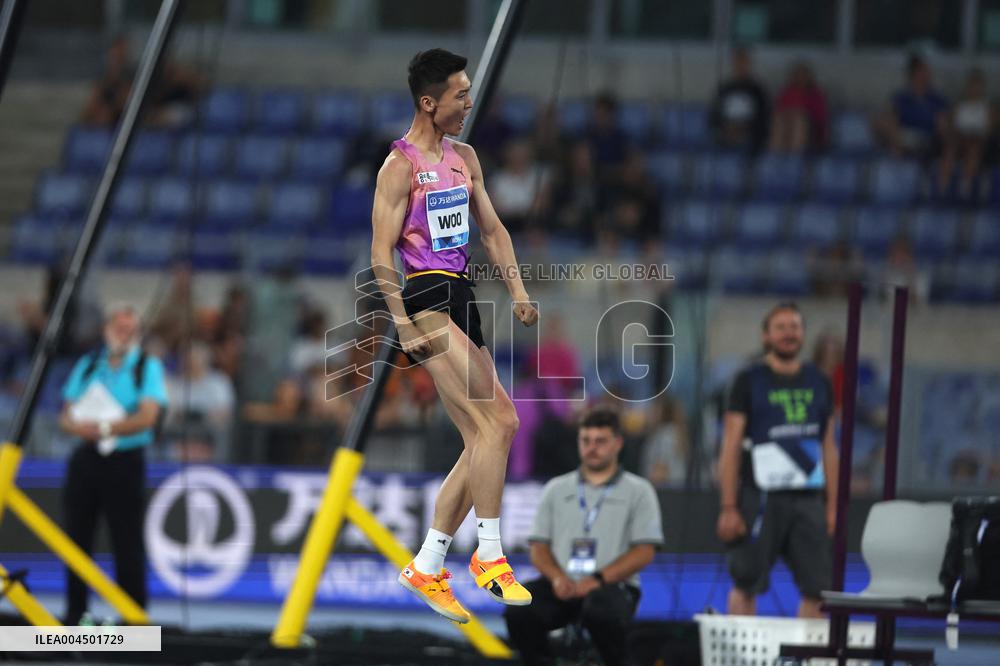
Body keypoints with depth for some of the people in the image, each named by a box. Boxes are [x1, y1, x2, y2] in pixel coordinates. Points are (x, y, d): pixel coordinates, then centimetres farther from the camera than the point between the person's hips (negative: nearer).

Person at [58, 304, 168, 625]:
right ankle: (74, 615, 15)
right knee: (77, 536, 7)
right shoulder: (87, 364, 12)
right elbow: (67, 416, 10)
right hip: (85, 459, 4)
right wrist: (79, 427, -13)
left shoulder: (148, 367, 0)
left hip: (124, 462, -4)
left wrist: (103, 427, -17)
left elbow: (147, 417, -12)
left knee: (128, 543, -4)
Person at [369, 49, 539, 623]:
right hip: (427, 298, -9)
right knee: (501, 421, -18)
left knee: (482, 441, 5)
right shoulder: (400, 165, -8)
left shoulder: (465, 158, 16)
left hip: (462, 297, 9)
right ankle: (488, 556, -14)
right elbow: (381, 255, -11)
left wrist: (518, 290, 9)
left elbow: (492, 229, 22)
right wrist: (404, 327, -18)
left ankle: (427, 568, 10)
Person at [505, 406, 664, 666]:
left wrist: (598, 579, -15)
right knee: (520, 610, -30)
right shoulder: (556, 489, 21)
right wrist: (557, 577, -8)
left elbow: (644, 552, 0)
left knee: (600, 612, -40)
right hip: (562, 585, 3)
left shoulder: (638, 491, 11)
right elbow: (539, 547, 15)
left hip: (613, 585, -3)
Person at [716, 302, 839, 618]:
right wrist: (729, 507, -10)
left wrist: (833, 505, 9)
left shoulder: (818, 383, 13)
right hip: (761, 497, -4)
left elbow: (828, 448, 16)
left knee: (817, 587, -2)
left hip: (807, 498, 4)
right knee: (746, 585, 1)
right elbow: (730, 448, -3)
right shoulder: (749, 381, 0)